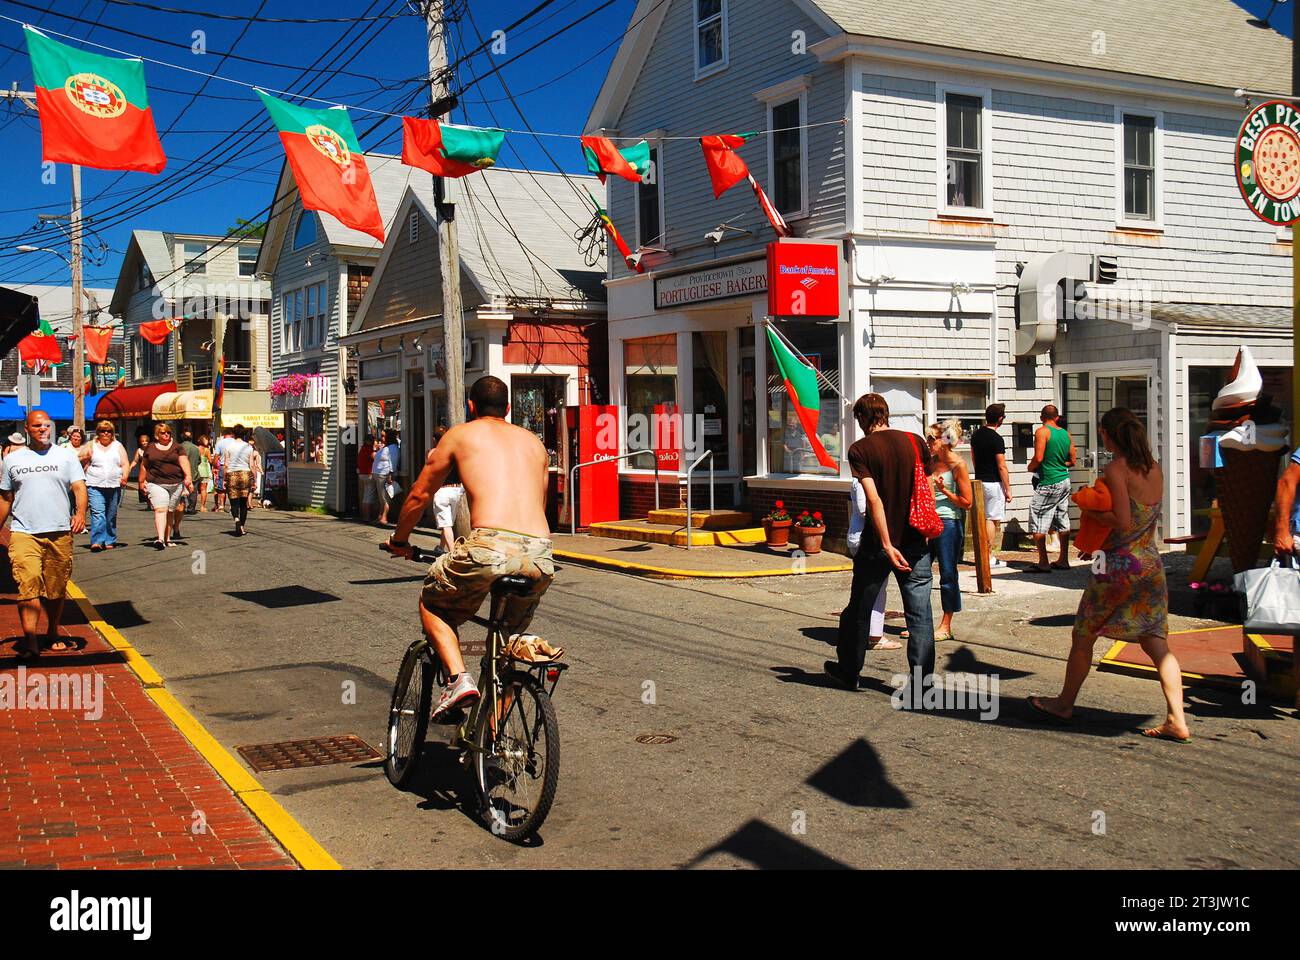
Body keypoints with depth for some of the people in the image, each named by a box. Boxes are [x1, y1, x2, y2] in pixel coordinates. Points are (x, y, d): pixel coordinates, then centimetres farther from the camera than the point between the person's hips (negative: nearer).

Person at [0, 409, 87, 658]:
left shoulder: (66, 456, 8)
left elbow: (79, 486, -1)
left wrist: (80, 513, -19)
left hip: (60, 532, 1)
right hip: (23, 533, -1)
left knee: (56, 589, 9)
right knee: (28, 586, -14)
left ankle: (52, 633, 26)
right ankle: (30, 641, -16)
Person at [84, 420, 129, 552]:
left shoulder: (118, 446, 13)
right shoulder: (91, 446, 10)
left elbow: (125, 464, 6)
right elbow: (85, 464, 8)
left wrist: (124, 477, -11)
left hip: (114, 486, 2)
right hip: (95, 486, -2)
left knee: (111, 515, 8)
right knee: (97, 513, -16)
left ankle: (109, 541, 17)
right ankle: (97, 541, -22)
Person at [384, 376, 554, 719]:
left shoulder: (461, 434, 17)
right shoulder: (533, 440, 26)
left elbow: (419, 495, 25)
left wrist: (399, 540, 41)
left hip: (490, 547, -4)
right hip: (541, 554, 4)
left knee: (432, 605, 23)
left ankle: (458, 677, 1)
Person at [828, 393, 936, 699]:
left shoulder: (860, 450, -9)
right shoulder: (915, 442, 1)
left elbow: (874, 499, -18)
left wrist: (887, 545, -20)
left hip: (877, 544, -2)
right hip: (916, 541, 2)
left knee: (859, 609, 15)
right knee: (920, 614, 5)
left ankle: (849, 671, 30)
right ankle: (921, 681, 1)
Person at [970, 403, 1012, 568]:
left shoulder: (976, 435, 7)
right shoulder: (996, 439, -16)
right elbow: (1002, 467, -16)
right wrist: (1008, 489, -10)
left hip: (979, 481, 7)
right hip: (994, 484, -7)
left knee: (983, 519, 13)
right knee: (992, 520, -3)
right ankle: (989, 558, -2)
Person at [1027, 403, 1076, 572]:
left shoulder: (1042, 432, -11)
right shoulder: (1066, 434, 9)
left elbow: (1038, 458, -19)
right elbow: (1072, 461, 11)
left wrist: (1031, 467, 1)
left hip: (1048, 482, -7)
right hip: (1064, 481, 7)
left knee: (1038, 522, -2)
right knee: (1062, 521, 14)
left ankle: (1043, 563, -5)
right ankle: (1063, 560, 19)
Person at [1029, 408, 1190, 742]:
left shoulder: (1117, 469, -13)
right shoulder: (1154, 468, 9)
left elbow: (1123, 522, -20)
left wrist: (1090, 508, -6)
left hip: (1120, 565, -7)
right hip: (1152, 564, 7)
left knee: (1083, 636, 11)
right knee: (1156, 643, 5)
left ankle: (1064, 704, 24)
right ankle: (1177, 720, -2)